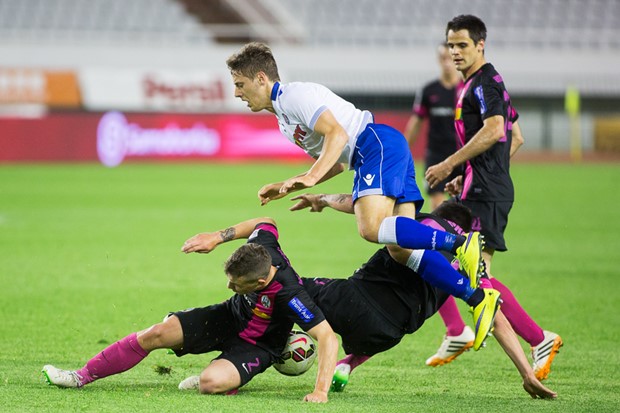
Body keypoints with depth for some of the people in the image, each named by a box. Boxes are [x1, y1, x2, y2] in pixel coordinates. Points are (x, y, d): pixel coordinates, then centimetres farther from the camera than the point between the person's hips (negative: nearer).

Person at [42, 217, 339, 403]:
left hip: (256, 345, -6)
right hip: (231, 315, 6)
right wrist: (218, 237, -6)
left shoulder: (289, 296, -41)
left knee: (210, 382, -35)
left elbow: (328, 337, -41)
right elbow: (266, 223, 0)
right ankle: (82, 376, 5)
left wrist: (321, 390, -46)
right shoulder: (262, 247, -24)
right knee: (155, 334, -7)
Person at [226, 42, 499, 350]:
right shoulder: (284, 120, 26)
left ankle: (461, 243, -31)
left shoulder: (293, 95, -5)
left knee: (371, 228, -28)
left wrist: (310, 177, -26)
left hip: (378, 143, -9)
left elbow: (337, 134, -17)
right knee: (399, 248, -4)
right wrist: (285, 187, 27)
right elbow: (335, 163, 31)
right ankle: (478, 298, -12)